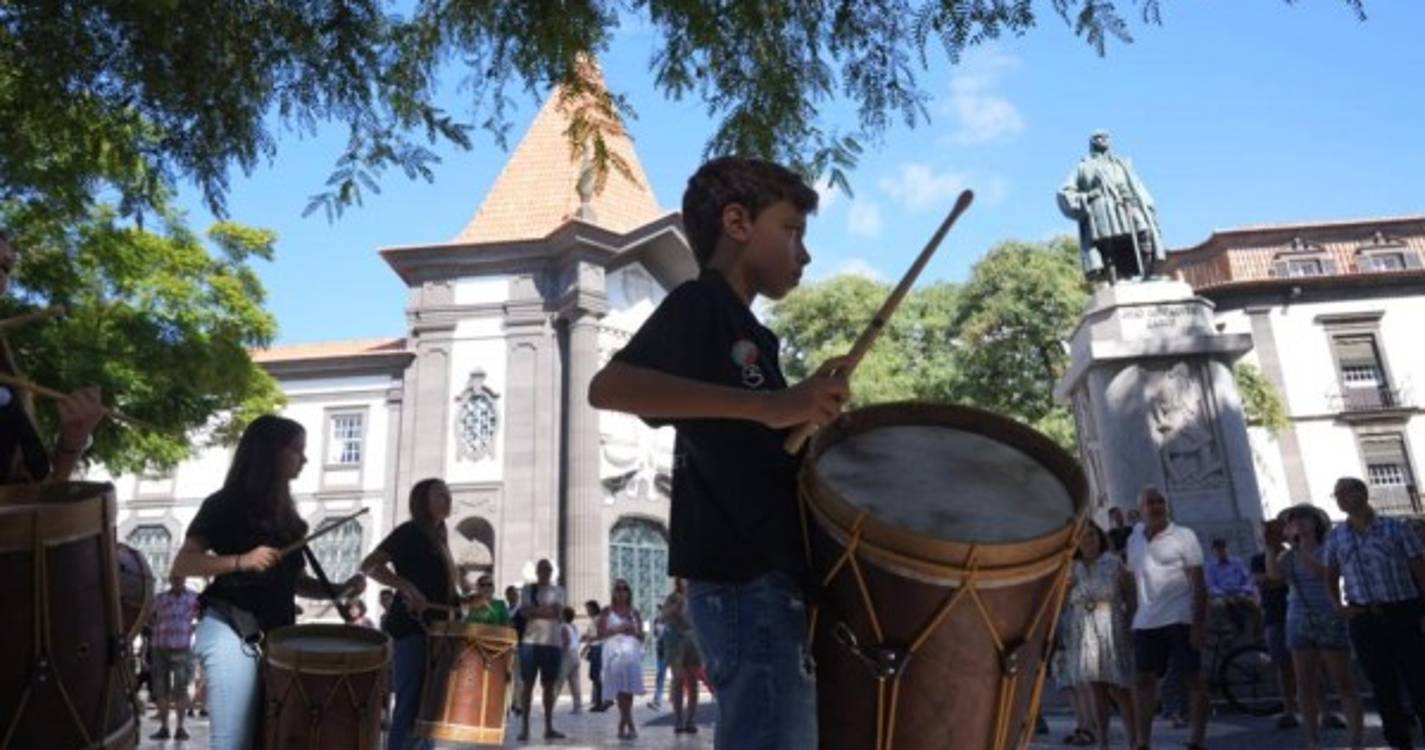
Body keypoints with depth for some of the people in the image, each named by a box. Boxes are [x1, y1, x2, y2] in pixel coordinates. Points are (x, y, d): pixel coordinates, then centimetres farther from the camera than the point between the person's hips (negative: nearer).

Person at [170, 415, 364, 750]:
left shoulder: (283, 512, 18)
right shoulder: (225, 503, -2)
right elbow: (181, 565, -9)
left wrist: (337, 590, 4)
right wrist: (242, 561, -23)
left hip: (267, 635, 7)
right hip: (230, 631, -7)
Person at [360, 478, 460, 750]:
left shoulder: (437, 539, 19)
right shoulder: (409, 531, -6)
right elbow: (369, 565, -18)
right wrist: (405, 586, -29)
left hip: (432, 629, 9)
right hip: (411, 627, -9)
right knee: (410, 705, -10)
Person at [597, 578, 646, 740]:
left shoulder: (634, 613, 15)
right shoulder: (607, 612, 9)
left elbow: (641, 637, 14)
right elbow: (601, 634, 1)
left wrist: (634, 632, -7)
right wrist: (617, 629, -11)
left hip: (632, 653, 2)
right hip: (614, 653, -2)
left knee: (629, 690, -7)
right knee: (621, 690, -9)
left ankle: (623, 725, 4)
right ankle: (630, 726, -5)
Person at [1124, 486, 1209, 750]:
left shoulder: (1183, 536, -3)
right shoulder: (1134, 540, 11)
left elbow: (1198, 583, -7)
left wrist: (1199, 622, -14)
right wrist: (1133, 616, 12)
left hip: (1180, 618, -4)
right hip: (1146, 622, 5)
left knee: (1193, 678, 2)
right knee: (1143, 680, 3)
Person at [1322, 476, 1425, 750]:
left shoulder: (1395, 528, -1)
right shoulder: (1336, 537, 7)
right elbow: (1331, 577, 14)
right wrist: (1337, 604, -5)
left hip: (1402, 615, -3)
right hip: (1363, 620, 3)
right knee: (1384, 688, 8)